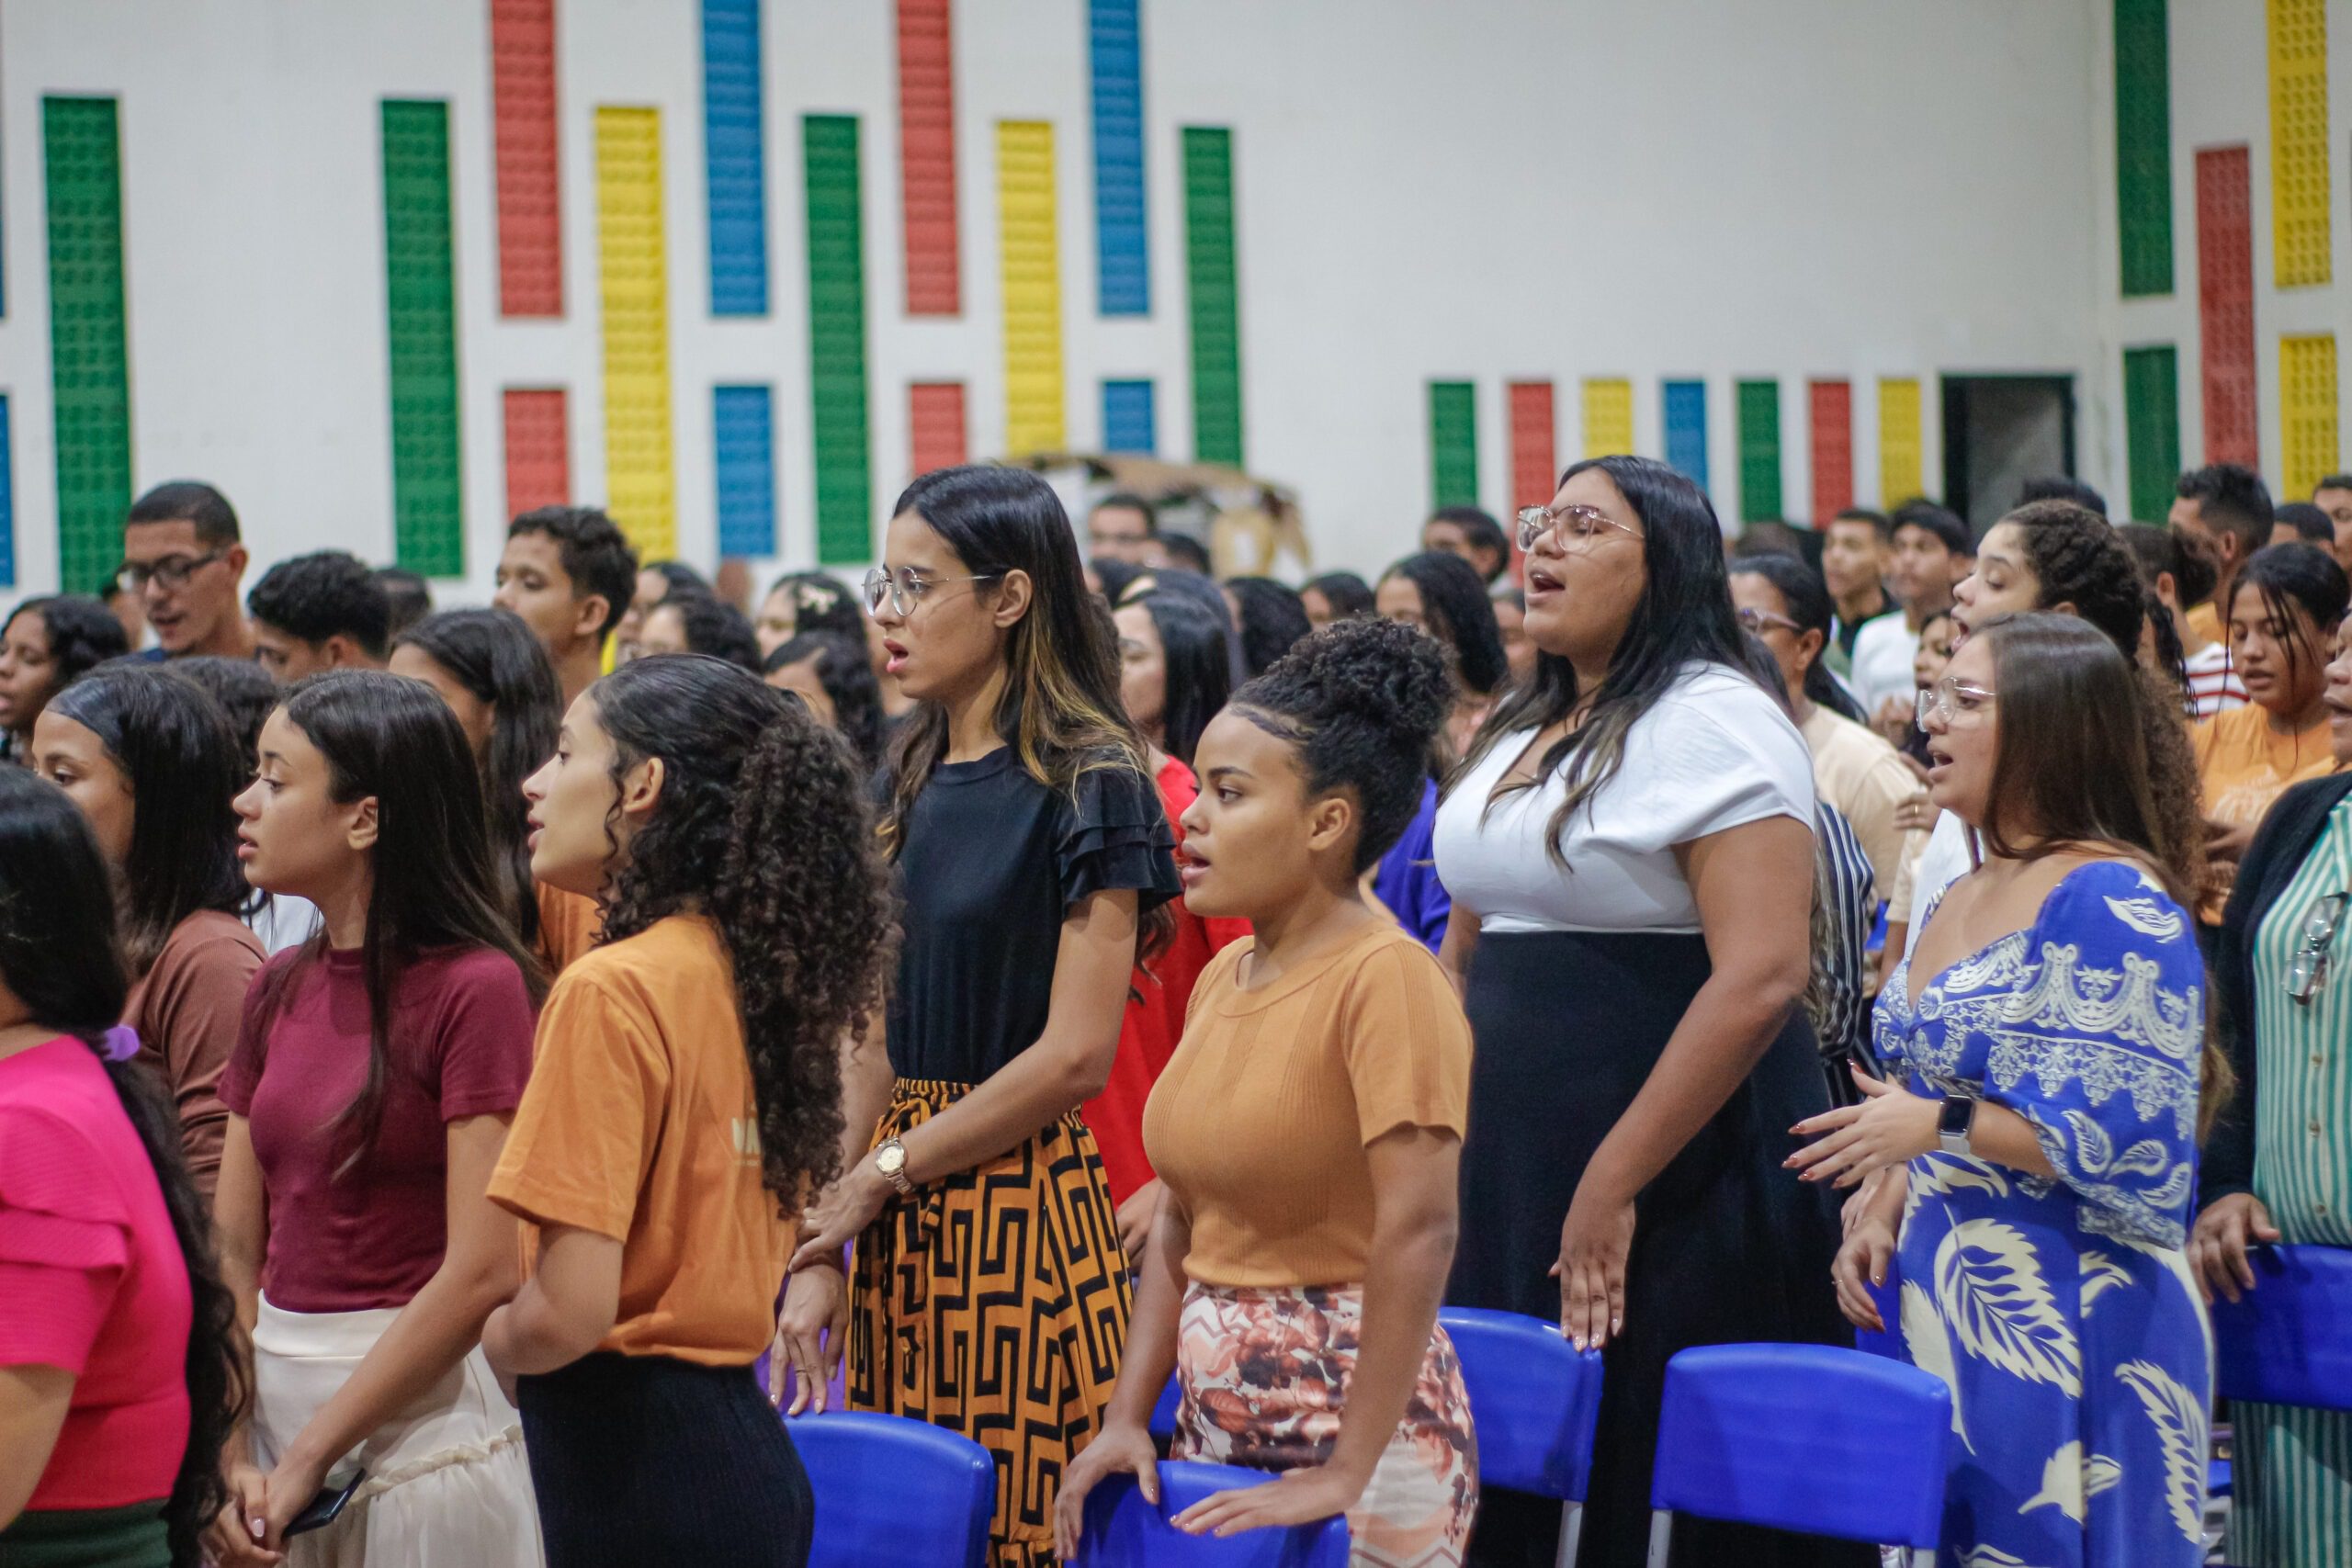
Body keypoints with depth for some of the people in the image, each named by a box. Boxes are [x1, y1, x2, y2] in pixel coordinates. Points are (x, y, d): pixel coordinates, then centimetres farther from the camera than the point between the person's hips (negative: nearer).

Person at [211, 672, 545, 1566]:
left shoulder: (474, 987, -13)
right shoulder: (281, 990, 8)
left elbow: (483, 1272, -18)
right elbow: (232, 1247, 5)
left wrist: (307, 1459, -15)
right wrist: (229, 1457, -7)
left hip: (419, 1412, -6)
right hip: (272, 1394, 6)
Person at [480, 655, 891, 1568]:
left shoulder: (612, 990, -16)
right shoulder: (752, 972, 7)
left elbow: (569, 1310, -20)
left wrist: (487, 1341, -1)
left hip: (633, 1459, -8)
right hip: (741, 1436, 8)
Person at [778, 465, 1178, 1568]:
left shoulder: (1087, 786, -8)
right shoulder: (913, 781, 13)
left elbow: (1074, 1057, -13)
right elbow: (876, 1035, 11)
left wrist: (882, 1173, -7)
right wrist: (820, 1251, 3)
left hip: (1024, 1208, -7)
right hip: (901, 1224, 7)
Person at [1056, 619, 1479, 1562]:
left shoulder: (1383, 976, -16)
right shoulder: (1222, 978, 7)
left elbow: (1417, 1233, -22)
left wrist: (1349, 1475, -22)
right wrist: (1128, 1416, 4)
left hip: (1355, 1418, -7)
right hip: (1216, 1418, 7)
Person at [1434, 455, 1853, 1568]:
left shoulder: (1714, 724, -11)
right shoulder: (1521, 730, 14)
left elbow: (1762, 976, -21)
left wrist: (1612, 1185, -22)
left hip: (1676, 1175, -8)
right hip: (1509, 1168, 8)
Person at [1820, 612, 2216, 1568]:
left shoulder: (2112, 904, -12)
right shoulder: (1957, 901, 15)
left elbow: (2138, 1142, -18)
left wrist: (1942, 1125, -14)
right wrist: (1880, 1220, 6)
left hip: (2070, 1325, -8)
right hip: (1943, 1310, 8)